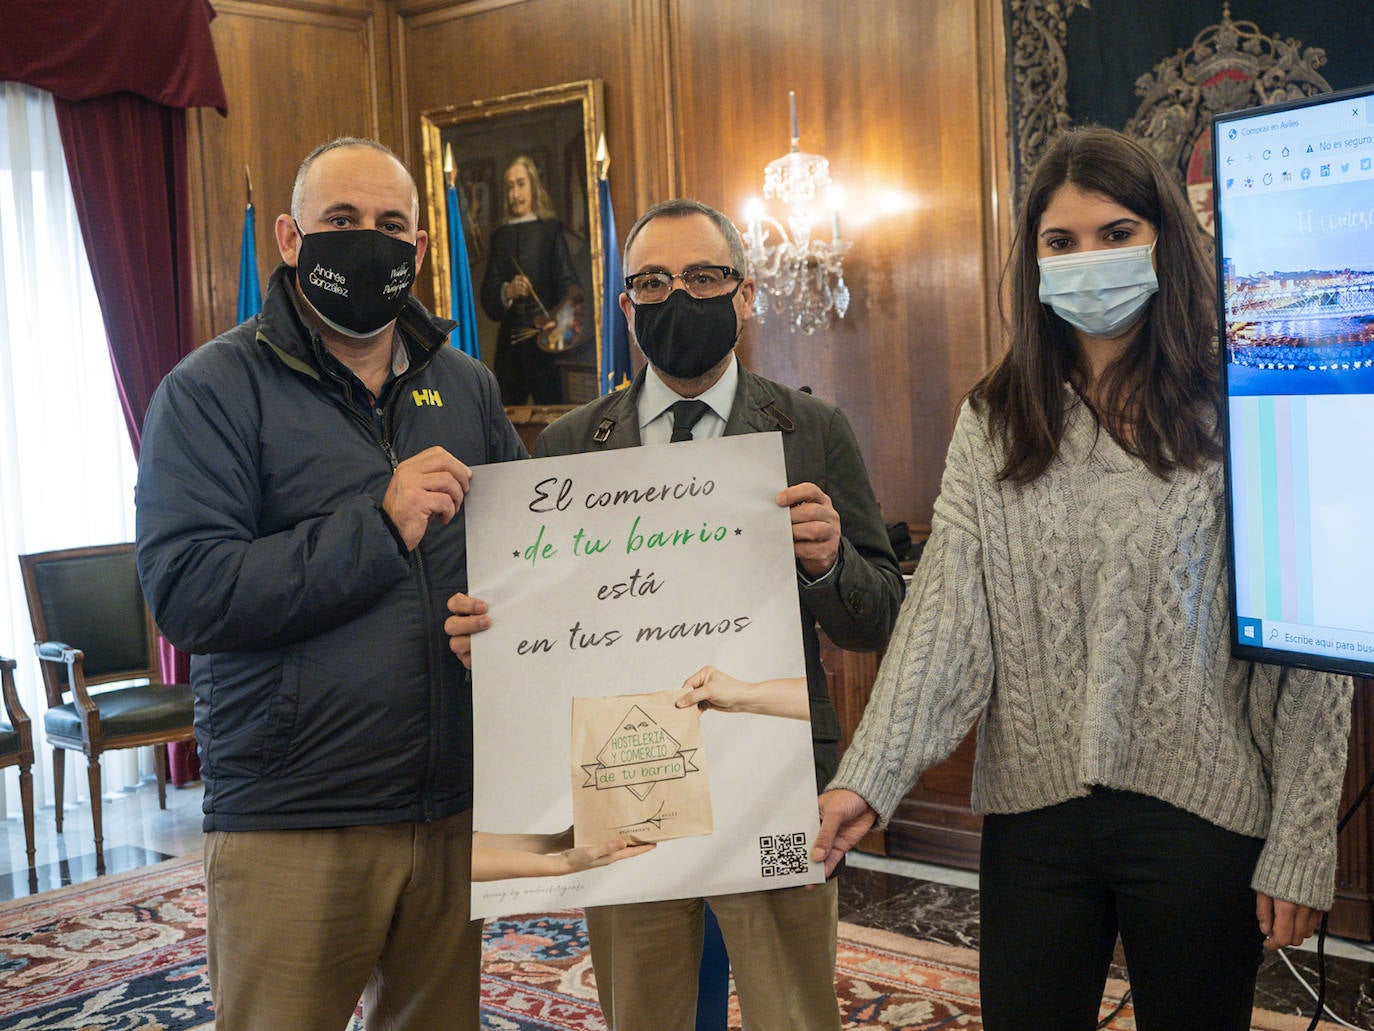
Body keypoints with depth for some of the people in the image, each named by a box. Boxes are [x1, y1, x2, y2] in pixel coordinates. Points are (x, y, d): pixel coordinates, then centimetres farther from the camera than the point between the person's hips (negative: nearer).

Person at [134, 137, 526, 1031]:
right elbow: (185, 591, -17)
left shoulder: (466, 387, 9)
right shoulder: (216, 389, -6)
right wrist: (376, 528, -22)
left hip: (456, 811, 5)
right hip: (292, 825, -4)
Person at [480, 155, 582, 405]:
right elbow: (487, 298, 9)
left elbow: (569, 284, -6)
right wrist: (507, 292, -13)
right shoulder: (500, 236, 13)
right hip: (509, 344, 3)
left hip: (544, 340, -3)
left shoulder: (551, 230, 3)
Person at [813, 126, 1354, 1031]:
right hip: (1032, 816, 2)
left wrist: (1302, 845, -6)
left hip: (1203, 817, -2)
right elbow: (946, 611, -6)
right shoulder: (994, 423, 4)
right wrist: (870, 779, -17)